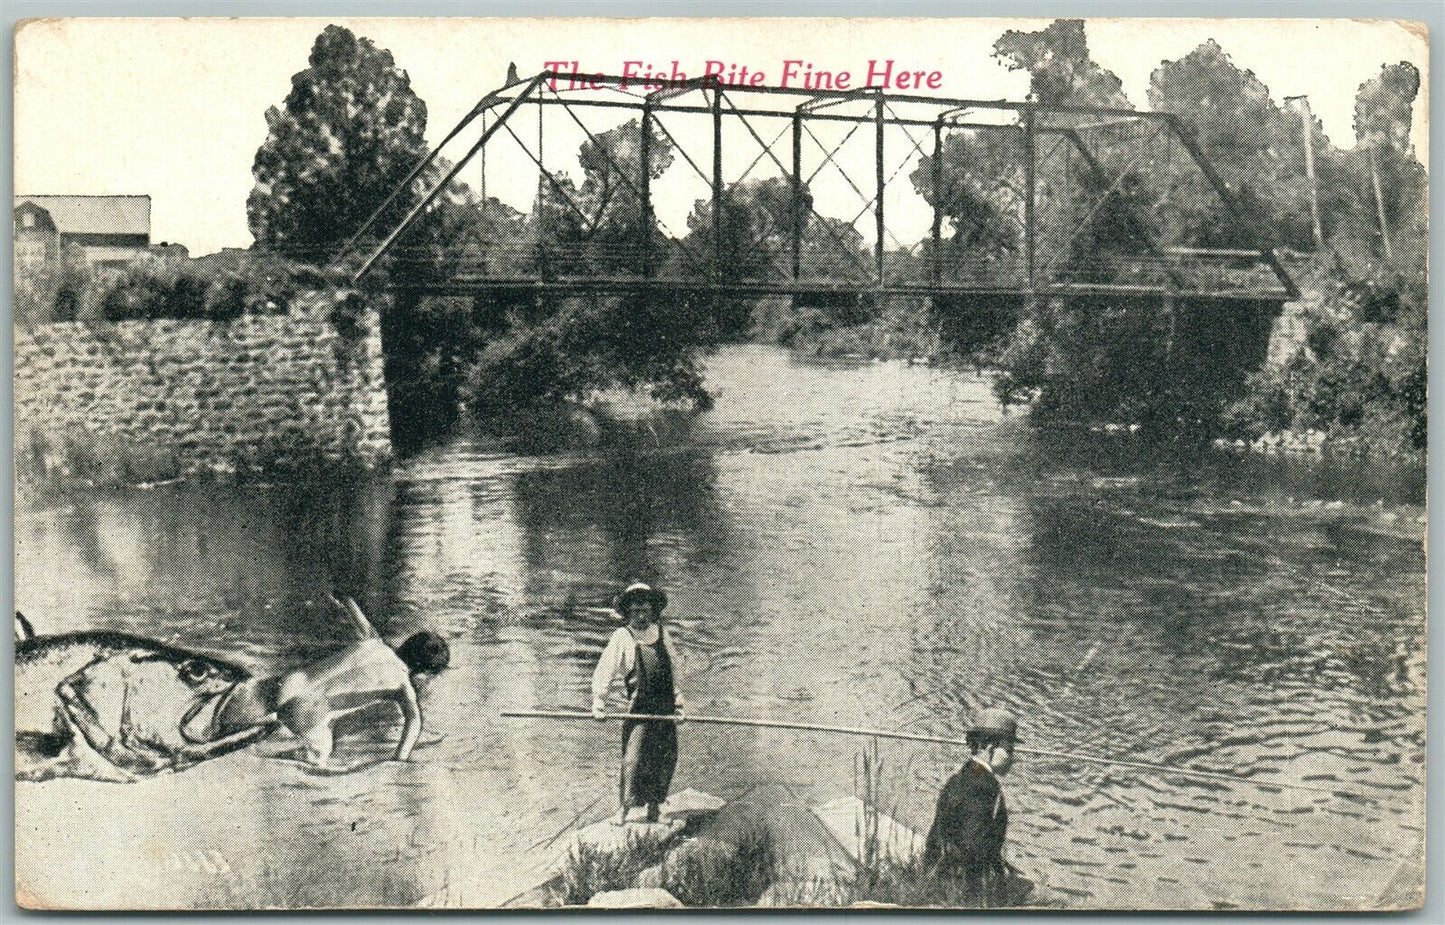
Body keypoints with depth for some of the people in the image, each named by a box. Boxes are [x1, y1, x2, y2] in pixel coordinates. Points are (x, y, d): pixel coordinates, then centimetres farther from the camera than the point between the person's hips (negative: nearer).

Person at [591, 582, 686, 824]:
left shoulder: (661, 634, 10)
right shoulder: (622, 638, -3)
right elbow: (603, 674, -6)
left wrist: (678, 703, 13)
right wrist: (599, 703, -16)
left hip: (666, 709, 4)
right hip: (639, 708, -4)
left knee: (666, 760, 7)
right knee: (633, 758, -10)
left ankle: (654, 804, 22)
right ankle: (624, 807, 2)